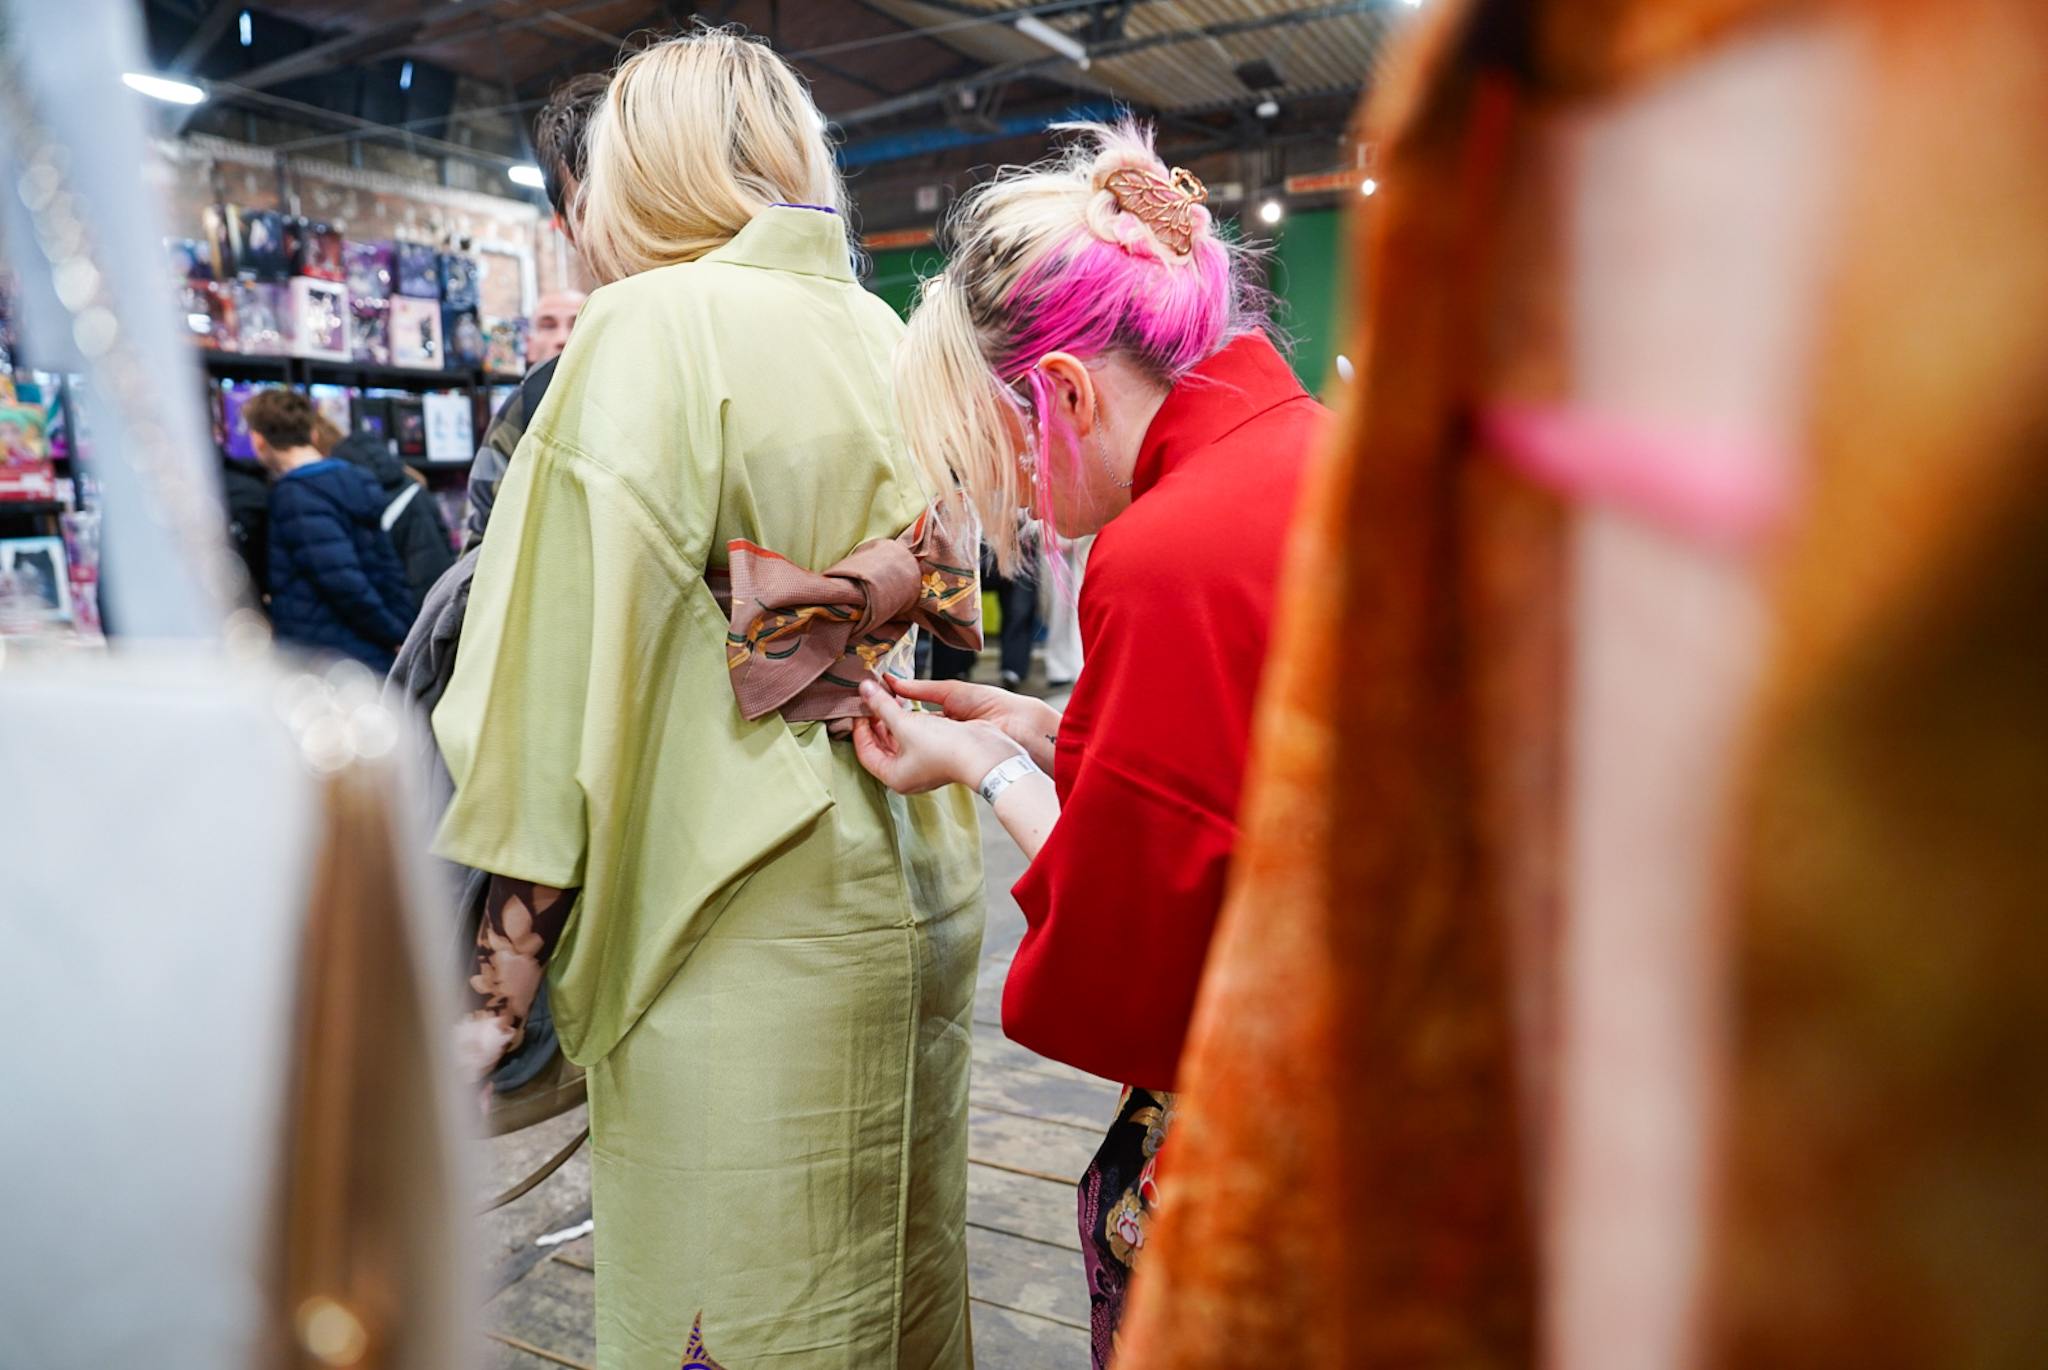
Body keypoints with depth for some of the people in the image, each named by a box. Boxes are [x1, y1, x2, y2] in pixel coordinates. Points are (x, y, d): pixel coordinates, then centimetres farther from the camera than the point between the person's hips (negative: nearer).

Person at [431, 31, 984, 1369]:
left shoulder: (654, 326, -11)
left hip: (748, 922, -7)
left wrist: (509, 955, -9)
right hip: (922, 878, 7)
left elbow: (581, 646, -15)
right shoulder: (895, 334, 8)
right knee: (901, 1262, 22)